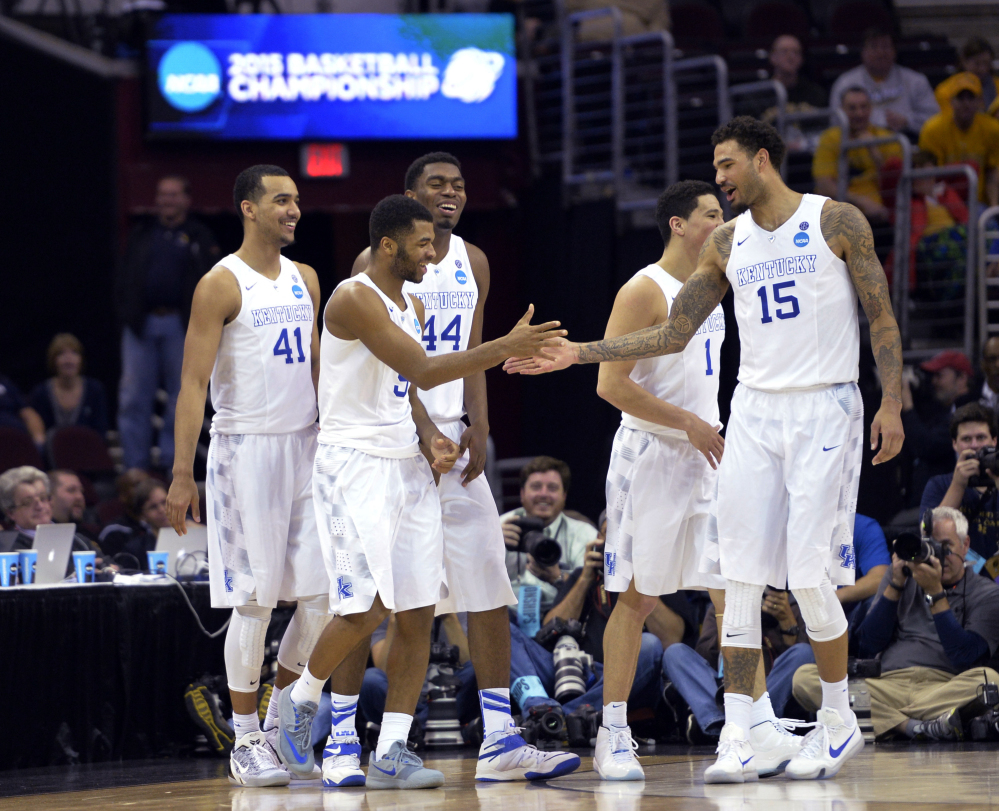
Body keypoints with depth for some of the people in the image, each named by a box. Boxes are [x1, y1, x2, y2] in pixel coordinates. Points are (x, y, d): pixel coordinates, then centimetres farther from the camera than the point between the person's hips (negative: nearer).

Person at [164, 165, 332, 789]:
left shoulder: (305, 280, 12)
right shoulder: (222, 285, -8)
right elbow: (194, 384, -11)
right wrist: (182, 475, -16)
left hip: (306, 448, 6)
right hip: (245, 450, -6)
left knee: (322, 598, 1)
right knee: (255, 601, -4)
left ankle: (281, 726, 15)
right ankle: (247, 743, 4)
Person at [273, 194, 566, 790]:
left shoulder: (412, 306, 15)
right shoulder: (355, 299, -14)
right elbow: (423, 371, -21)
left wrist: (430, 438, 3)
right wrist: (506, 348, -23)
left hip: (407, 467, 9)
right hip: (356, 465, -9)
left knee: (419, 612, 1)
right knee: (368, 607, -13)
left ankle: (391, 752, 3)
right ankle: (300, 701, 12)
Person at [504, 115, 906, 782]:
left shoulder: (838, 222, -3)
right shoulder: (727, 245, 10)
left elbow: (882, 316, -2)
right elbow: (674, 334, 13)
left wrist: (893, 404, -11)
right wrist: (578, 353, 7)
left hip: (825, 409, -5)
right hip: (754, 411, 5)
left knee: (810, 575, -9)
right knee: (741, 579, -2)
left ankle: (839, 721, 10)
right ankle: (737, 739, -1)